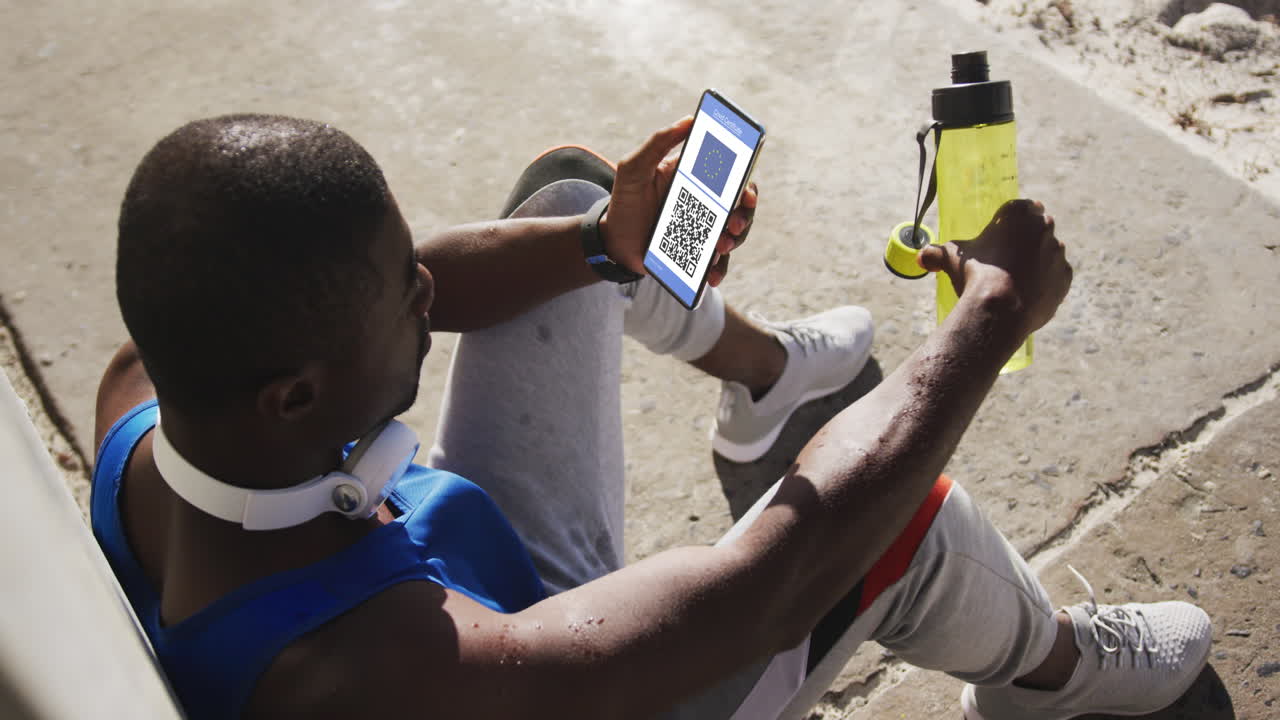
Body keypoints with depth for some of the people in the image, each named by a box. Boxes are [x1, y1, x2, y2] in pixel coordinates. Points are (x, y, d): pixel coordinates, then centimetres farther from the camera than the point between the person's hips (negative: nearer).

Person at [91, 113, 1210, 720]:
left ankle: (764, 367, 34)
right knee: (900, 511, -23)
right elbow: (779, 570, -40)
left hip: (493, 574, 6)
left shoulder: (145, 389, -25)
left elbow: (364, 288, -6)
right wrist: (999, 307, -28)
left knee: (567, 192, 4)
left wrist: (608, 246, -16)